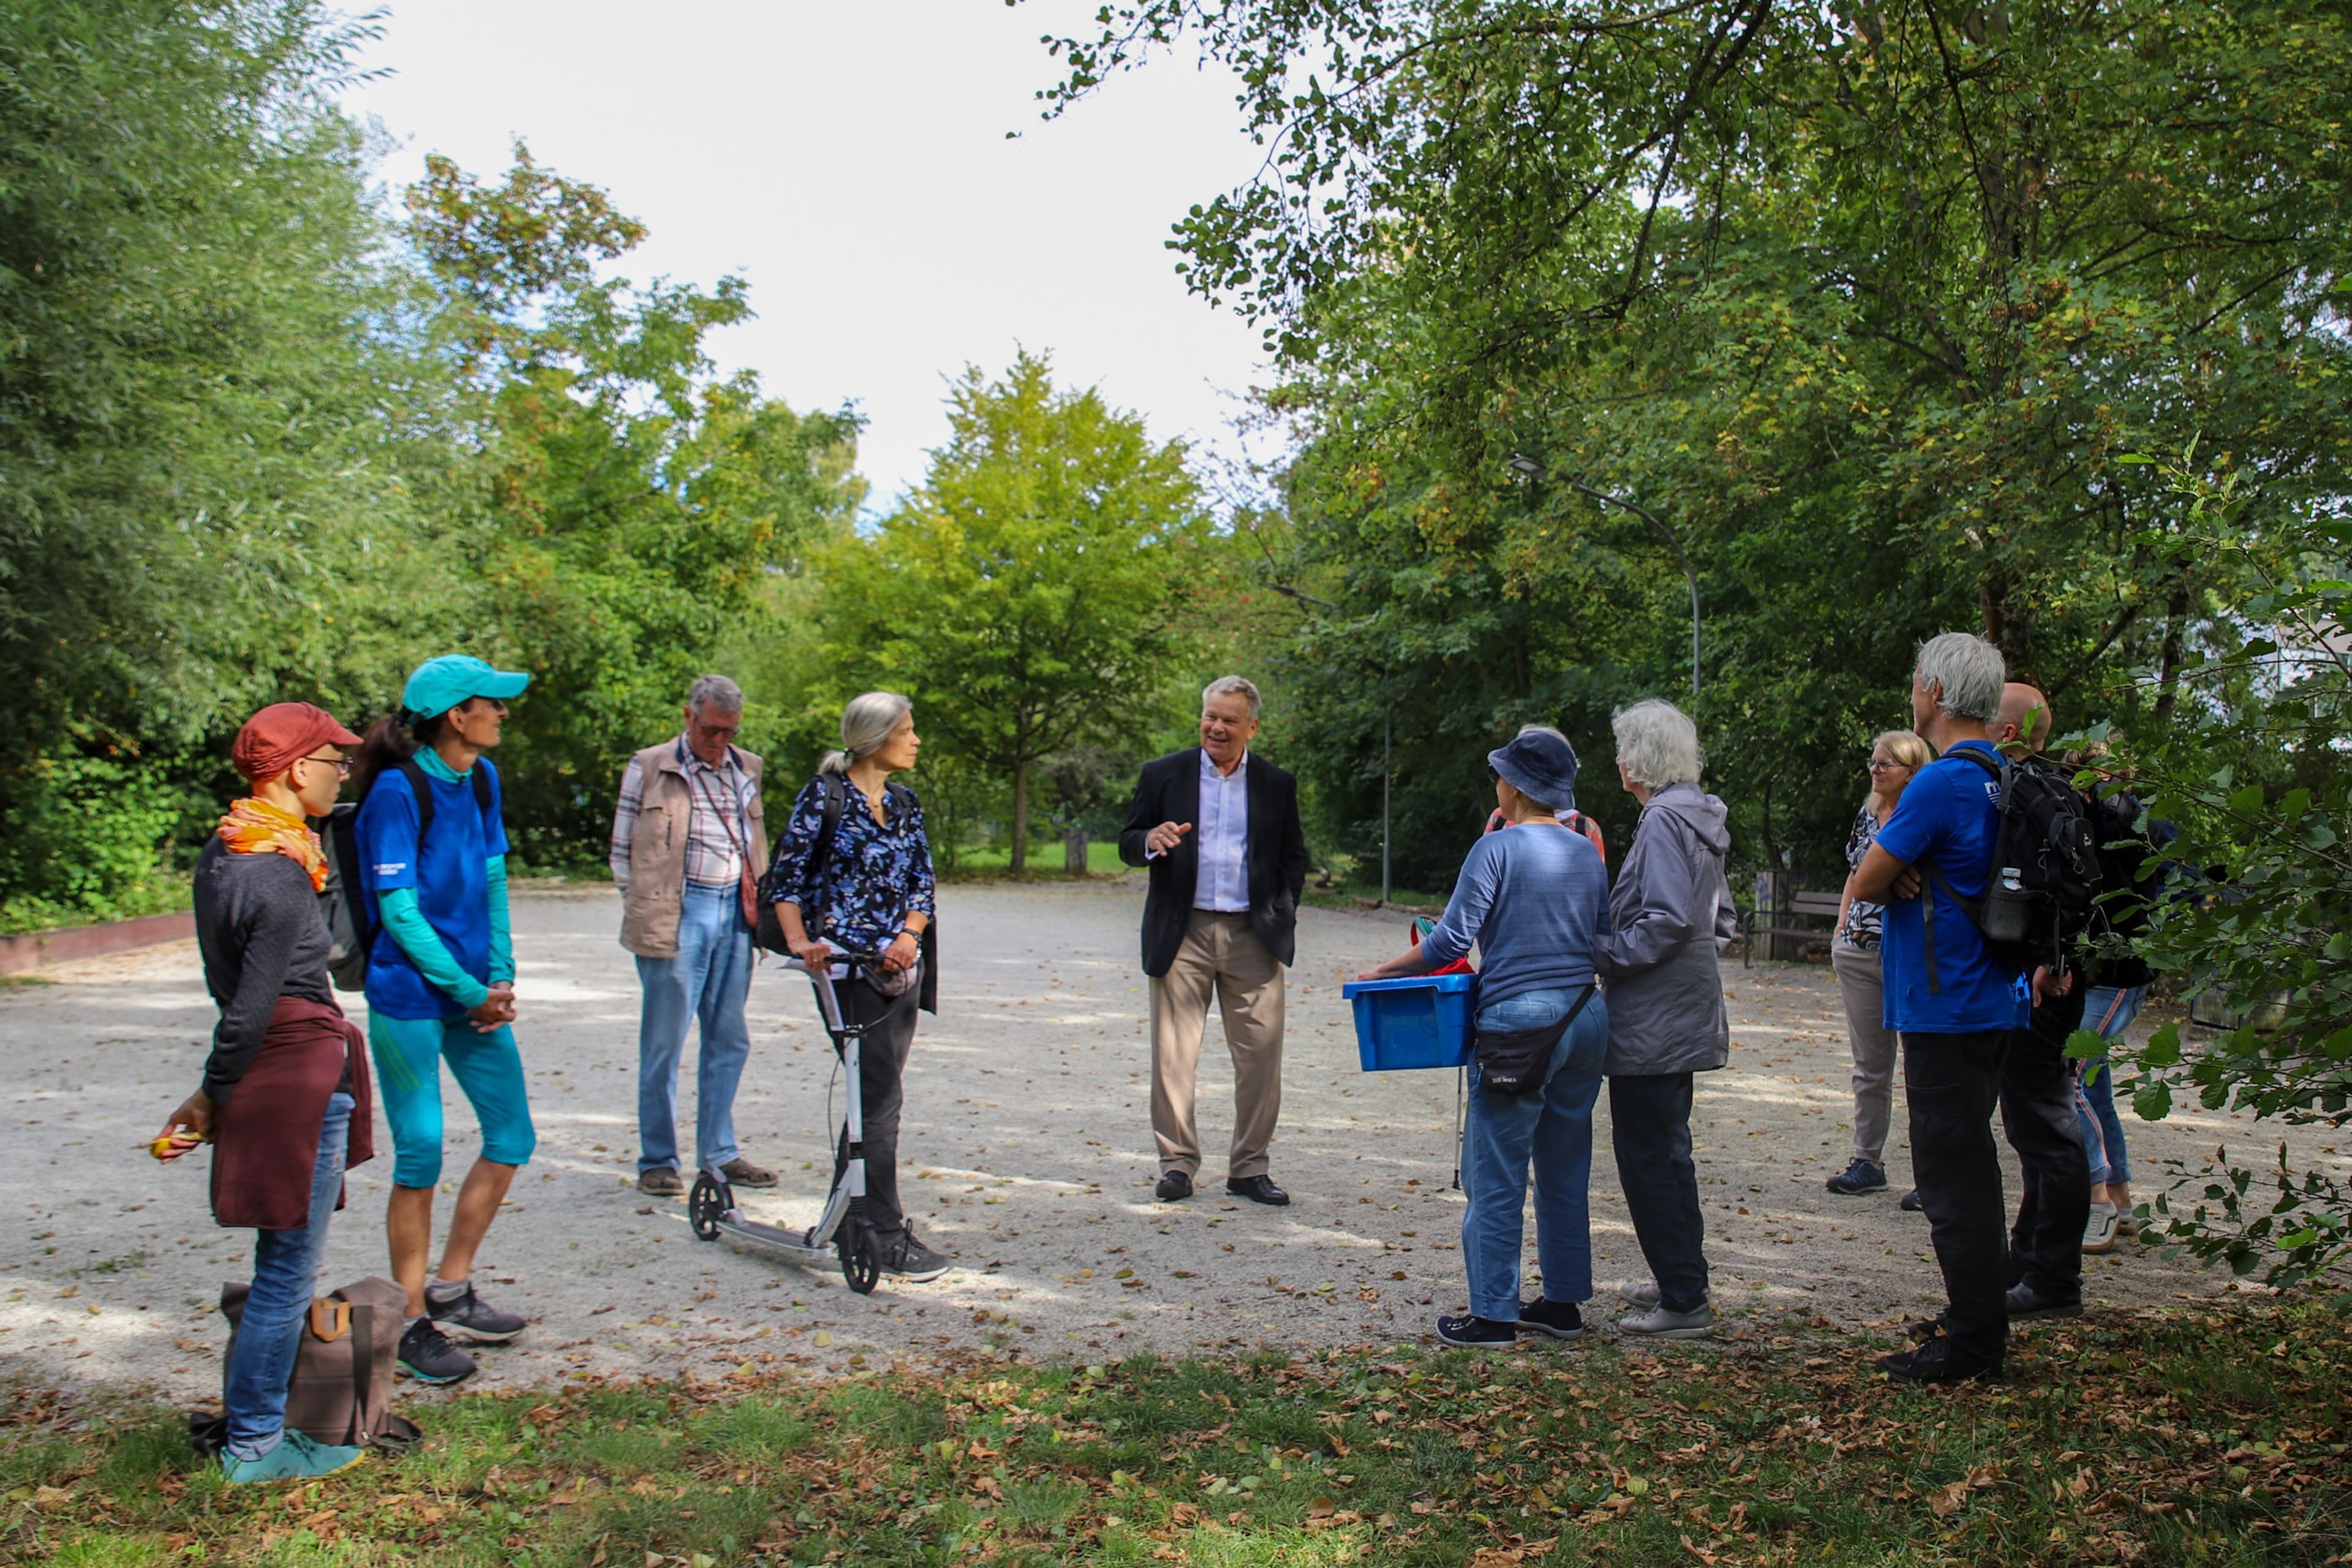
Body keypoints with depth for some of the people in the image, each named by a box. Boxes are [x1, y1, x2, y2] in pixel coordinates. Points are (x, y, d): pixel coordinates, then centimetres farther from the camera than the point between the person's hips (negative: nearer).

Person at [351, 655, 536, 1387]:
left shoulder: (481, 779, 7)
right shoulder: (397, 789, -14)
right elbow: (398, 910, -15)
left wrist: (501, 977, 0)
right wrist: (470, 992, -13)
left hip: (474, 990, 8)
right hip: (409, 997, -8)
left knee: (511, 1138, 10)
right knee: (420, 1156, -2)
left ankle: (450, 1291, 26)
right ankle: (413, 1323, 13)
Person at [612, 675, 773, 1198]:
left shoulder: (747, 769, 14)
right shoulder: (649, 768, 0)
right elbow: (623, 851, 2)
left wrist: (757, 908, 10)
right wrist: (645, 915, -3)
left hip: (735, 916, 5)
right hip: (677, 915, -5)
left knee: (729, 1041, 9)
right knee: (664, 1044, 1)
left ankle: (719, 1153, 20)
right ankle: (657, 1161, 11)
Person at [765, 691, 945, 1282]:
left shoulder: (904, 804, 13)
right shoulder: (825, 795, -4)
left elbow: (923, 881, 9)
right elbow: (787, 875, -5)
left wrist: (909, 935, -10)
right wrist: (800, 942, -20)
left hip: (899, 963, 6)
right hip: (847, 962, -6)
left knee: (875, 1091, 11)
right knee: (881, 1094, -10)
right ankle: (889, 1235, -7)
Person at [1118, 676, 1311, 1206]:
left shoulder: (1276, 784, 10)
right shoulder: (1163, 775, 6)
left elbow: (1294, 857, 16)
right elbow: (1127, 845, 7)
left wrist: (1282, 914, 2)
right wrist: (1151, 840, -16)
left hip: (1253, 938, 1)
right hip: (1183, 935, -1)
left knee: (1261, 1055, 2)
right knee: (1174, 1055, 0)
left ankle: (1249, 1169, 13)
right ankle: (1178, 1163, 11)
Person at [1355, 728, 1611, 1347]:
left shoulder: (1498, 848, -9)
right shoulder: (1588, 854, 10)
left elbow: (1451, 941, -13)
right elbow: (1603, 941, 16)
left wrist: (1385, 971, -1)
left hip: (1520, 1022, -7)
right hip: (1586, 1019, 7)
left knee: (1496, 1175, 1)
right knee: (1565, 1170, 15)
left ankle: (1494, 1314, 5)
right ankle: (1564, 1303, 23)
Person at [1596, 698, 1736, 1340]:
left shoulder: (1664, 820, -17)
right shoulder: (1698, 816, 13)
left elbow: (1666, 922, -24)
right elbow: (1721, 918, 19)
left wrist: (1603, 954, -15)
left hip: (1653, 1021, -11)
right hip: (1684, 1015, 11)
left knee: (1647, 1155, -4)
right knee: (1667, 1148, 19)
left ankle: (1683, 1301, 2)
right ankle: (1683, 1280, 29)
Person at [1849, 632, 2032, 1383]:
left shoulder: (1942, 782, -19)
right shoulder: (2001, 780, 11)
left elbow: (1866, 882, -14)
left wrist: (1899, 877, 3)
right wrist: (1912, 877, -7)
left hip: (1945, 1010, -10)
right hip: (1992, 1003, 10)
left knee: (1952, 1175, -2)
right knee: (1968, 1165, 19)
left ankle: (1973, 1342, 5)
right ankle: (1981, 1315, 30)